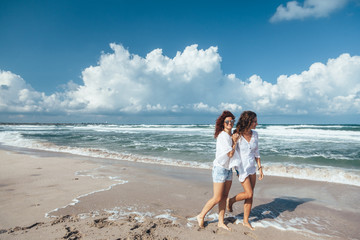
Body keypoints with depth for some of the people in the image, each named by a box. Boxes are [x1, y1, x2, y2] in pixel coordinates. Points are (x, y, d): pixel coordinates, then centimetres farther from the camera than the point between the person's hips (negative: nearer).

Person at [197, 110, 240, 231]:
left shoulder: (230, 135, 10)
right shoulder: (222, 136, -18)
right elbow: (230, 153, -18)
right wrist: (235, 141, -8)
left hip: (228, 169, 8)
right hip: (220, 168, -8)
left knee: (224, 197, 12)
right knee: (217, 198, -2)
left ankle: (221, 222, 24)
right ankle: (201, 216, 17)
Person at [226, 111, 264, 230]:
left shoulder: (255, 134, -1)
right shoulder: (237, 135, -17)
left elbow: (256, 152, 7)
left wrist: (260, 168, 7)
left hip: (252, 167, 6)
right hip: (241, 168, -5)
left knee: (249, 196, 10)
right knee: (249, 194, -6)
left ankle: (246, 221, 25)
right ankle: (231, 200, 22)